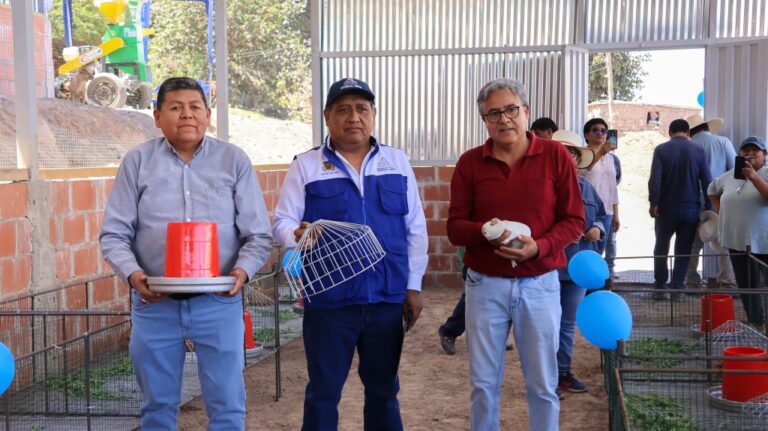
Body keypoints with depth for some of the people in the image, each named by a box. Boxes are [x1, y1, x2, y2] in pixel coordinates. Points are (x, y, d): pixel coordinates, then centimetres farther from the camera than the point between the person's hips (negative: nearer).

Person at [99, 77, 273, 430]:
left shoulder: (234, 160, 2)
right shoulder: (137, 161, 3)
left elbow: (258, 234, 1)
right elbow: (114, 234, 1)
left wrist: (242, 270, -18)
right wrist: (133, 274, -17)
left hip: (219, 303, 0)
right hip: (154, 303, 1)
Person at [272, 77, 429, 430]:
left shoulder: (397, 162, 7)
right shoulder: (305, 165, 0)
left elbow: (415, 228, 9)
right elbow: (282, 222, -2)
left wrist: (414, 285, 6)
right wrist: (297, 236, -25)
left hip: (387, 298, 3)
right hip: (328, 299, -2)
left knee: (383, 389, 16)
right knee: (323, 392, 8)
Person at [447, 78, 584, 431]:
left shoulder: (555, 156, -3)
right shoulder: (469, 162, 1)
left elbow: (574, 221, -1)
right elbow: (455, 227, 1)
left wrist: (539, 247, -19)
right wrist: (485, 232, -21)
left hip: (540, 284, -1)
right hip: (484, 285, 1)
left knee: (542, 384, 10)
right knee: (483, 383, 11)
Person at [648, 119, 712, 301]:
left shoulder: (661, 150, -5)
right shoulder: (698, 151, -1)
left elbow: (655, 179, -13)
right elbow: (707, 181, -1)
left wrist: (654, 203, -7)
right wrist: (708, 207, 4)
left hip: (667, 208, -1)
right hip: (691, 208, 1)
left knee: (661, 248, 13)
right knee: (683, 251, 7)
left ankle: (660, 288, 11)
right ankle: (677, 290, 5)